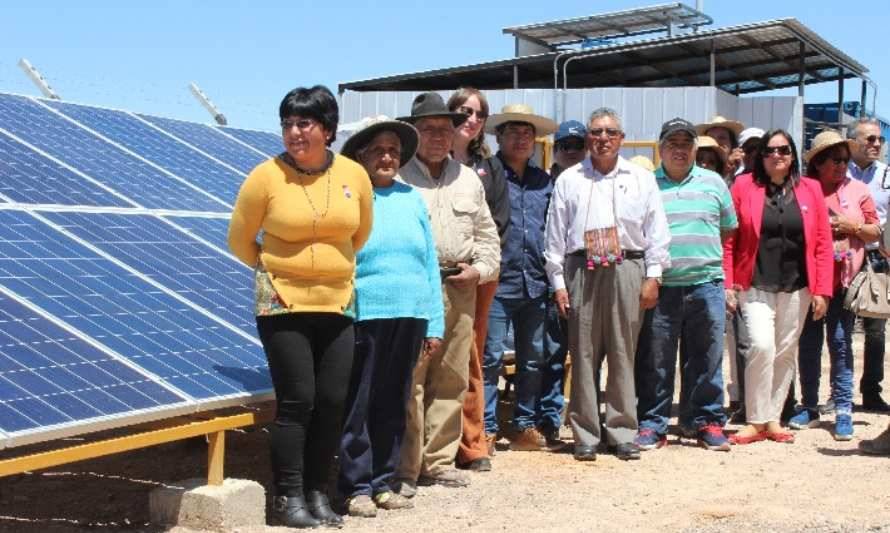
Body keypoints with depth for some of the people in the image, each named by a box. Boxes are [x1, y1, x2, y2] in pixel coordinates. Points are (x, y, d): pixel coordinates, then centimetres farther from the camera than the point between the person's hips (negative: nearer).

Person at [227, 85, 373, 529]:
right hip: (283, 305, -3)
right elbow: (239, 241, 2)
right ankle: (288, 497, 8)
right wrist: (274, 269, 10)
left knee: (332, 401, 6)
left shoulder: (354, 175, 0)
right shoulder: (266, 176, -9)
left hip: (337, 305, 4)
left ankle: (317, 492, 20)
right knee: (296, 401, -4)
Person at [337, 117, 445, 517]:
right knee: (359, 406, 0)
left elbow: (430, 263, 13)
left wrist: (435, 323, 8)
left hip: (410, 318, 5)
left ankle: (383, 482, 22)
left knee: (393, 405, 11)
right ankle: (357, 487, 10)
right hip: (364, 318, -4)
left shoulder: (412, 199, 13)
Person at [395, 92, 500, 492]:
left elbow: (487, 234, 23)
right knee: (407, 380, -7)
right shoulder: (396, 176, 0)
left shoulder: (468, 179, 19)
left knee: (451, 381, 9)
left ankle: (439, 462, 19)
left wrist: (480, 268, 7)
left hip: (459, 289, 6)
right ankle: (404, 468, 1)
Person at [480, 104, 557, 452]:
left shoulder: (543, 181, 16)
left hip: (535, 283, 6)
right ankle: (485, 428, 3)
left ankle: (526, 425, 20)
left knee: (533, 358, 10)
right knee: (490, 357, -5)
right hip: (497, 281, -5)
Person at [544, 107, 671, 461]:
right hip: (582, 270, 0)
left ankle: (623, 434, 10)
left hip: (626, 270, 0)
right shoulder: (569, 180, 11)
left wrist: (652, 277, 2)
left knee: (623, 355, 3)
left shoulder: (641, 179, 11)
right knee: (583, 355, 0)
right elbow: (556, 235, 9)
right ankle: (585, 436, 7)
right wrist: (558, 282, 3)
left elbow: (656, 231, 9)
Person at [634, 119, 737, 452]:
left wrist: (704, 253, 13)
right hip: (660, 286, -1)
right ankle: (652, 425, 11)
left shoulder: (713, 182, 12)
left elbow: (729, 228, 20)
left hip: (706, 284, 1)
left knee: (706, 359, 6)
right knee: (654, 361, 3)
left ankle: (706, 421, 16)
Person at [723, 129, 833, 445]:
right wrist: (728, 284, -8)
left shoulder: (810, 190, 7)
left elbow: (823, 244, 5)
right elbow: (728, 240, -1)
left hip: (796, 288, 3)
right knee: (761, 346, -16)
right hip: (755, 286, -3)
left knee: (786, 353, 8)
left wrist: (822, 290, 0)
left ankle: (773, 419, 20)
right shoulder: (744, 186, 1)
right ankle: (755, 422, -4)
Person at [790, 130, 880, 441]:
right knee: (808, 344, 6)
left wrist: (853, 227, -6)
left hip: (843, 279, 0)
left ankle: (843, 410, 3)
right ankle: (809, 407, 15)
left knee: (840, 342, -1)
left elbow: (876, 233, 11)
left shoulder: (858, 190, 8)